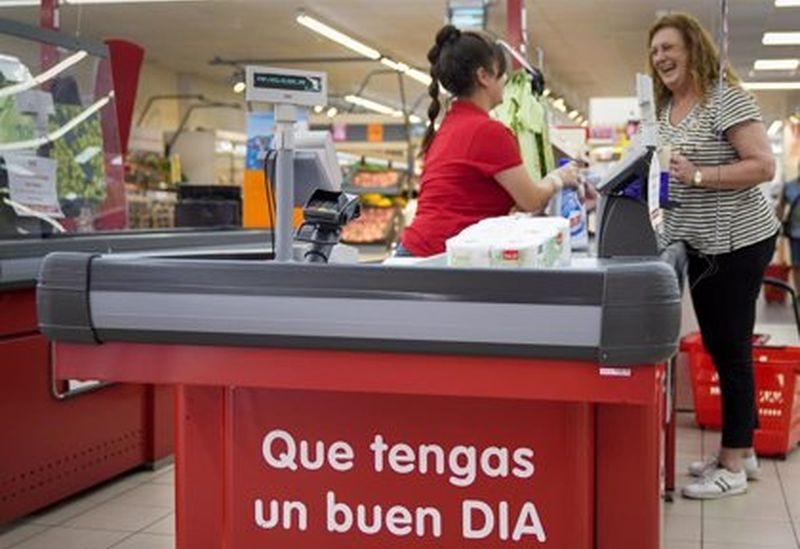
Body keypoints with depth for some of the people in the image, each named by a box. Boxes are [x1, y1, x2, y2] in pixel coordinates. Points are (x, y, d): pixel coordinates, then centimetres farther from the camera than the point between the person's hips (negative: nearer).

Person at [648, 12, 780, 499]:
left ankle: (734, 465, 7)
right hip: (699, 242, 9)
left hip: (738, 240, -9)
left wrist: (698, 176, -26)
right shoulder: (666, 106, 11)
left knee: (731, 348, -2)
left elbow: (764, 166, -21)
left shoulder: (726, 97, -15)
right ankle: (741, 450, 27)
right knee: (717, 346, 14)